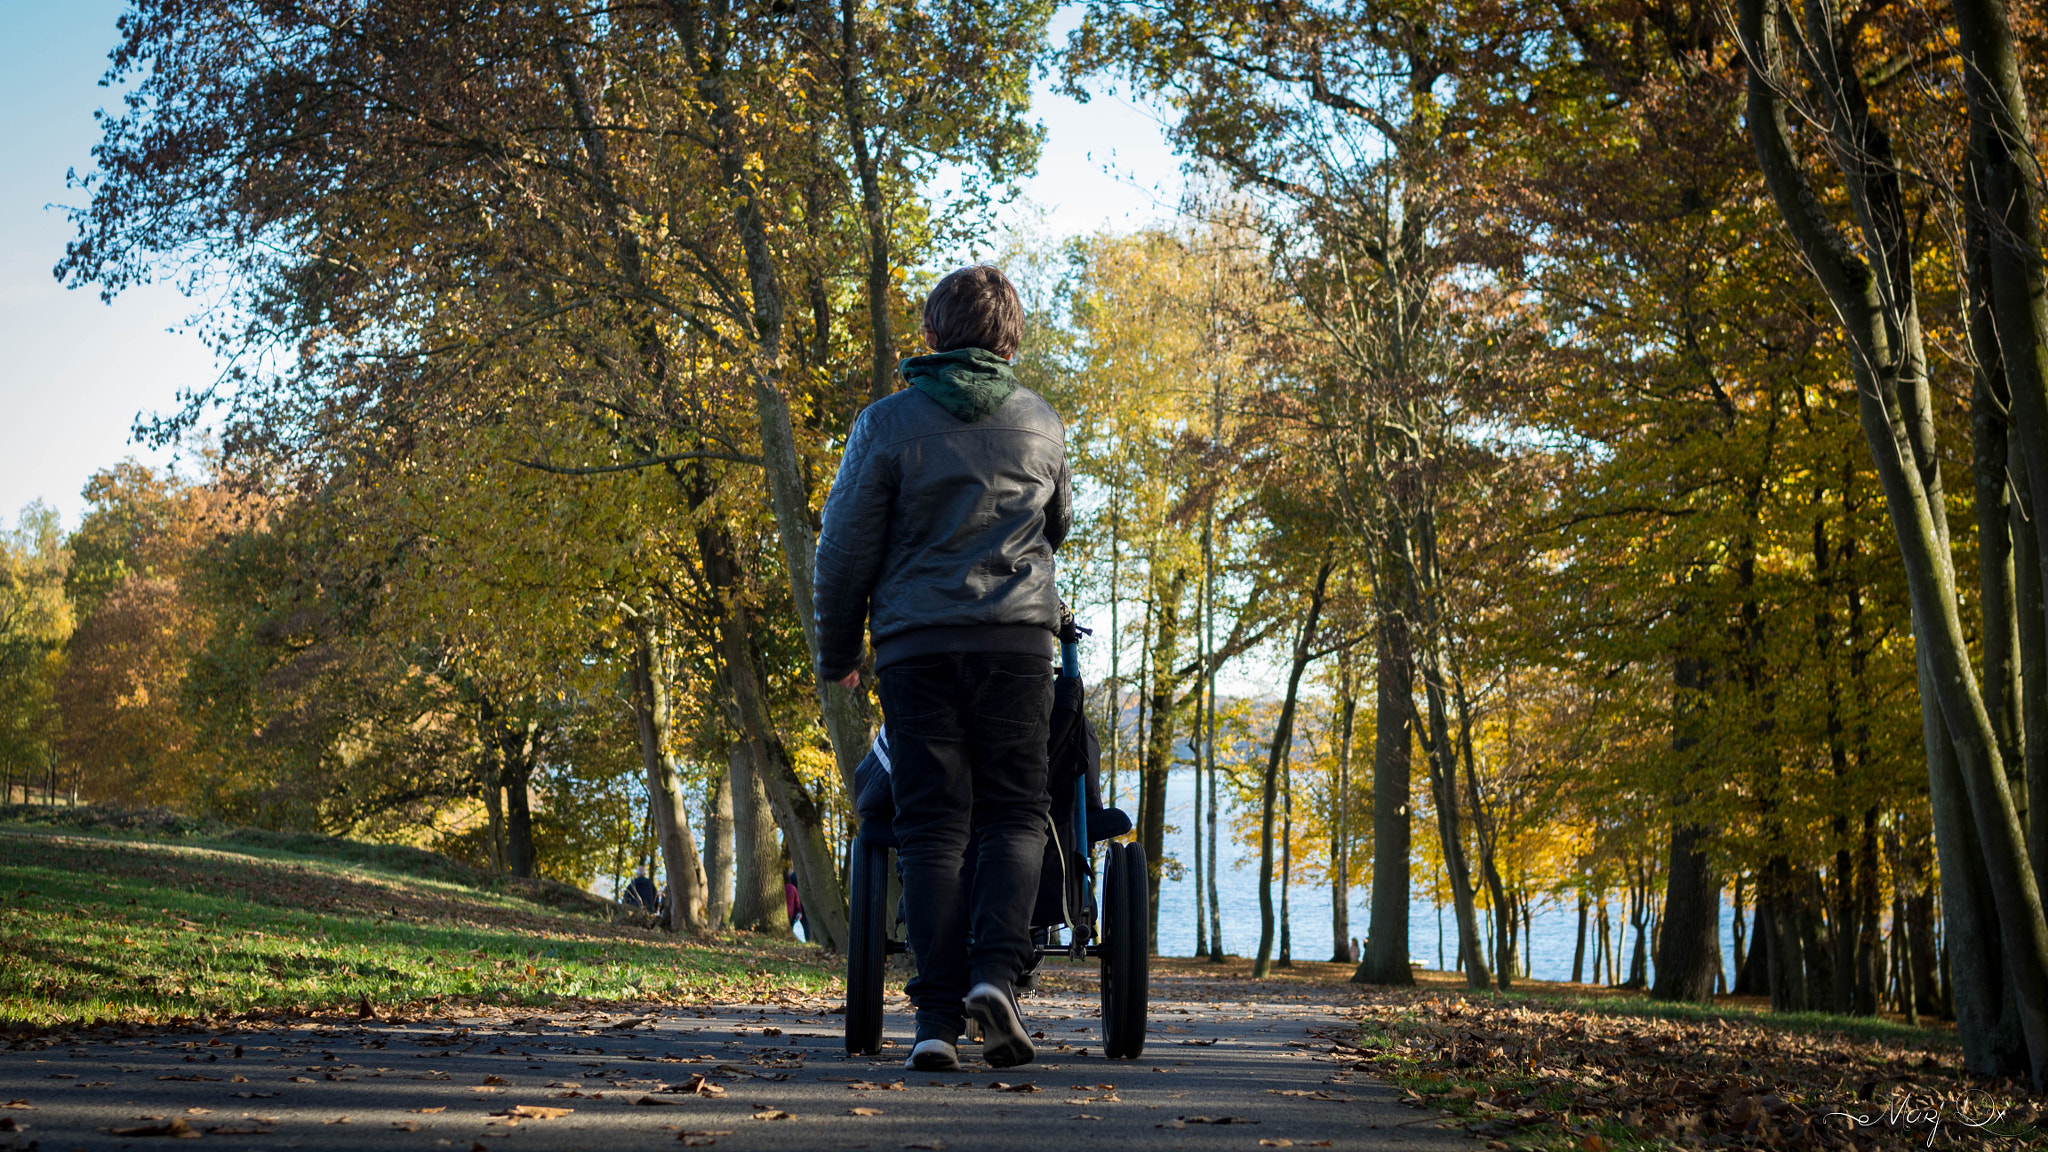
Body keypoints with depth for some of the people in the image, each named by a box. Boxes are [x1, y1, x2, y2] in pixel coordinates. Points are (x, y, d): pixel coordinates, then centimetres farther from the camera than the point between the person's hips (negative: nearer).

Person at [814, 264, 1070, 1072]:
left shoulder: (888, 422, 0)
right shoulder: (1042, 424, 9)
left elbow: (846, 548, -1)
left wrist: (837, 654, 11)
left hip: (916, 643, -1)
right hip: (1017, 641, 1)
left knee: (931, 828, 2)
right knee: (1014, 815, 8)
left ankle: (937, 1017, -3)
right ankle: (996, 969, -14)